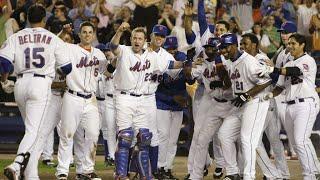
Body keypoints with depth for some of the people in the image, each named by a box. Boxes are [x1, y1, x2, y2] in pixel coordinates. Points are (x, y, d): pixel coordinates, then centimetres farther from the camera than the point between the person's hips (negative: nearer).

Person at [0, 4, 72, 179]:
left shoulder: (16, 37, 9)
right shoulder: (54, 39, 4)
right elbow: (66, 68, 6)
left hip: (20, 85, 4)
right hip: (41, 85, -4)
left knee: (32, 129, 17)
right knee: (34, 131, -10)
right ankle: (16, 166, -31)